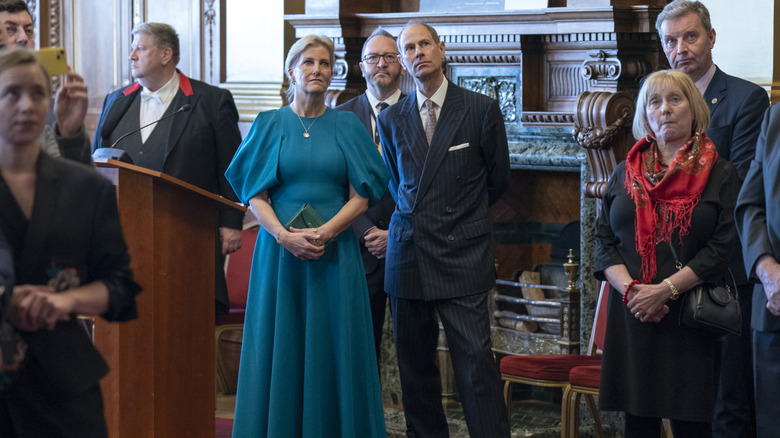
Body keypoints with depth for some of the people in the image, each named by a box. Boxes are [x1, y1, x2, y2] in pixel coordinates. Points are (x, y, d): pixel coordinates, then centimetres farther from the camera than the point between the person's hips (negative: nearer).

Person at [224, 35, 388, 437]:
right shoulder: (269, 125, 6)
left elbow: (361, 196, 2)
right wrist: (285, 236, -15)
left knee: (334, 350, 1)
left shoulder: (347, 126, 7)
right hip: (280, 251, 0)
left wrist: (324, 233, -14)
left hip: (335, 251, 0)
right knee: (281, 349, 1)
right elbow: (254, 195, 1)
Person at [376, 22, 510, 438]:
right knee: (415, 364, 7)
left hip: (462, 258, -4)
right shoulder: (391, 119, 10)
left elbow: (498, 179, 11)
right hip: (408, 256, 4)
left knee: (476, 360, -10)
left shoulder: (481, 110, 0)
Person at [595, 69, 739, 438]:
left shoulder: (720, 175, 4)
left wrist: (665, 289, -14)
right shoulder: (624, 175, 14)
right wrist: (630, 289, -9)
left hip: (690, 315, -3)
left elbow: (723, 248, -6)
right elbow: (603, 241, 9)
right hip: (630, 316, 3)